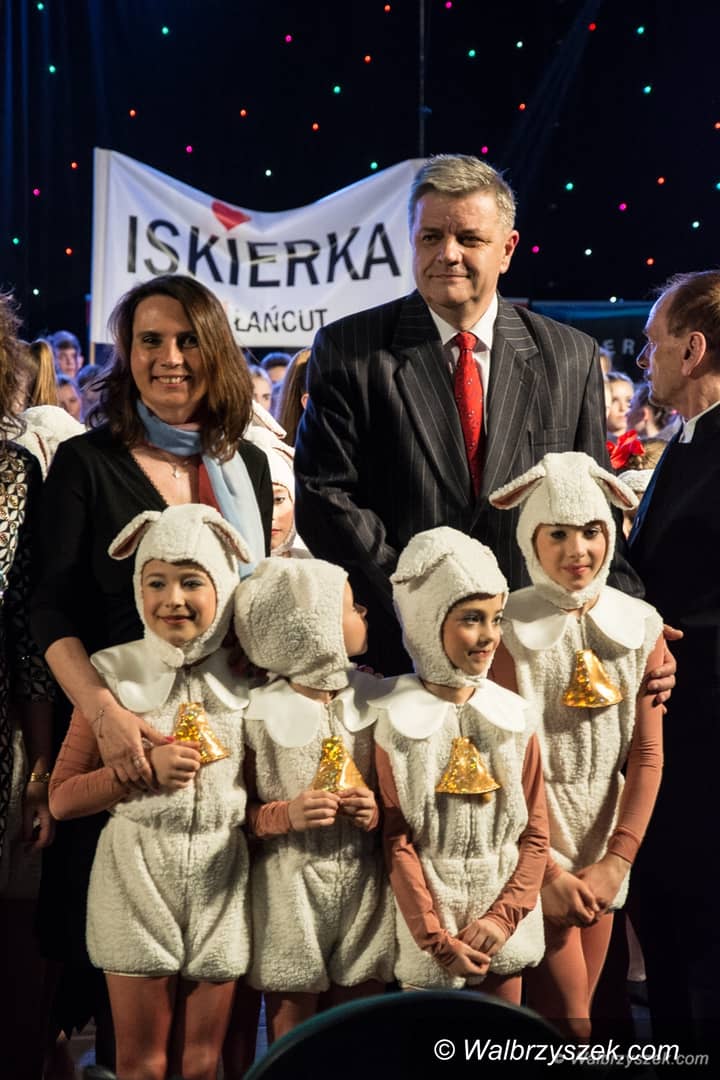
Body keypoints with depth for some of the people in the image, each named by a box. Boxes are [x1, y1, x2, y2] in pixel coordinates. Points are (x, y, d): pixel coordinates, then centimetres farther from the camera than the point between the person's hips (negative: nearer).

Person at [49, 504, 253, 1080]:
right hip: (135, 877, -1)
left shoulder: (246, 681, 3)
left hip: (221, 881, 2)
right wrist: (144, 769, -13)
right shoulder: (114, 674, -2)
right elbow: (62, 797, -3)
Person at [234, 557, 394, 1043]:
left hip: (365, 887, 3)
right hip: (290, 889, -3)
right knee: (290, 1040, 7)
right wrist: (286, 816, -20)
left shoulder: (372, 700, 1)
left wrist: (379, 812, -10)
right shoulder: (262, 714, -10)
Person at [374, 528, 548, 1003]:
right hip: (426, 928, -2)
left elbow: (535, 835, 3)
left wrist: (502, 917, -10)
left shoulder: (514, 718, 1)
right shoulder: (396, 721, -7)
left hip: (501, 928, 2)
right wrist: (437, 938, -13)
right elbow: (397, 841, -8)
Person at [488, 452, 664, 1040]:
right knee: (566, 1019, -3)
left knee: (575, 1009, 12)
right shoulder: (508, 628, -11)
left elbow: (648, 755, 1)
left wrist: (617, 860, -7)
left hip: (604, 855, 4)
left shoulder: (641, 627, 1)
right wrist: (547, 868, -13)